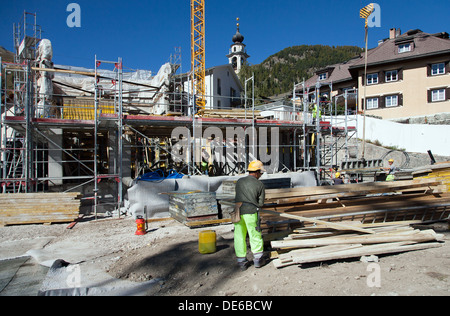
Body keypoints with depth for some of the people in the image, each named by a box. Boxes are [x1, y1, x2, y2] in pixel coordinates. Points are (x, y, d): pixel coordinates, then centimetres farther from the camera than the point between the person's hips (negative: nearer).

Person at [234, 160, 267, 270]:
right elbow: (261, 203, 4)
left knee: (239, 236, 9)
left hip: (238, 211, 4)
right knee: (255, 235, 11)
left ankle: (241, 261, 16)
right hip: (251, 212, -3)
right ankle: (258, 259, 20)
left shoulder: (239, 181, 13)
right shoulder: (260, 184, 3)